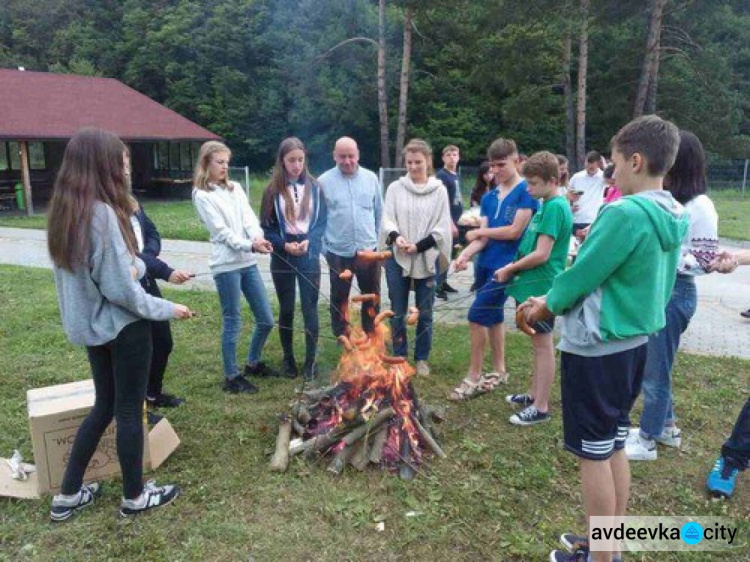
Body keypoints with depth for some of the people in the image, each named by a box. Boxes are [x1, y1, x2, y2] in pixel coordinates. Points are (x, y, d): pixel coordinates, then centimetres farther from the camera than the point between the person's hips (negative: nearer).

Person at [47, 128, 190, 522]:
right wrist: (166, 309, -10)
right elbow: (120, 289, -21)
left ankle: (68, 495, 30)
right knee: (130, 411, 7)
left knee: (104, 406, 21)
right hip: (122, 326, -8)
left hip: (91, 326, 8)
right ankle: (134, 497, 25)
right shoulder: (102, 213, -23)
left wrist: (134, 266, 0)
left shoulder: (65, 212, 4)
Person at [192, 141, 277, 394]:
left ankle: (253, 363, 32)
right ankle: (231, 377, 17)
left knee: (266, 319, 11)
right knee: (232, 323, 1)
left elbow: (249, 218, 2)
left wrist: (259, 237, -19)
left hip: (248, 262, 6)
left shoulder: (235, 188, 14)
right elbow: (221, 231, -12)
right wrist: (250, 245, -24)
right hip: (226, 265, -6)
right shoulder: (202, 195, -3)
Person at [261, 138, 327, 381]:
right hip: (282, 259, 0)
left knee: (310, 309, 3)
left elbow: (322, 221, 3)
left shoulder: (314, 187, 0)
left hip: (310, 257, 0)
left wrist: (309, 241, -14)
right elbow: (266, 226, 0)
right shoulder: (273, 189, -2)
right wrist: (284, 245, -15)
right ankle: (288, 359, 26)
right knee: (286, 310, 10)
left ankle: (311, 360, 16)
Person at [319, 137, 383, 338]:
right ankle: (342, 338, 29)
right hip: (338, 252, -2)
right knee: (340, 297, 13)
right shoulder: (324, 181, -7)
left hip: (368, 250, 2)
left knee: (372, 296, 15)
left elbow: (379, 212, 10)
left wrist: (376, 239, 12)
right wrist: (324, 244, -2)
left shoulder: (371, 178, 1)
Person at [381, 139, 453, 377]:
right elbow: (387, 219, 0)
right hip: (398, 258, 1)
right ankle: (399, 357, 24)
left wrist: (418, 247, -14)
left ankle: (422, 359, 24)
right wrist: (396, 237, -21)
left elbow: (442, 227, -4)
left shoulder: (439, 190, 0)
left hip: (427, 258, -1)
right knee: (398, 312, 8)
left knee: (425, 312, 9)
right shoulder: (395, 188, 4)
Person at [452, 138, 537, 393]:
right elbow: (483, 237, 2)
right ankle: (499, 370, 30)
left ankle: (474, 375, 5)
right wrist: (466, 254, -17)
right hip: (485, 264, 7)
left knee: (477, 315, -9)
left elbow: (515, 231, -15)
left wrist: (478, 231, -4)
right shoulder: (488, 197, 10)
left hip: (506, 265, -7)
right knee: (493, 315, 15)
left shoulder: (526, 191, -9)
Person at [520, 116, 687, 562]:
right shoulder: (674, 218, 6)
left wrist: (542, 309, 2)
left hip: (596, 349, -9)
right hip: (634, 343, 9)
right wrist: (553, 300, 11)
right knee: (615, 447, 19)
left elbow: (581, 275, -16)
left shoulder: (624, 213, -22)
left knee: (594, 454, 5)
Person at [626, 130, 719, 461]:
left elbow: (705, 262, -13)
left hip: (674, 293, -7)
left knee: (654, 368, 3)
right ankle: (666, 426, 37)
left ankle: (647, 440, 20)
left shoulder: (700, 207, -13)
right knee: (646, 364, 17)